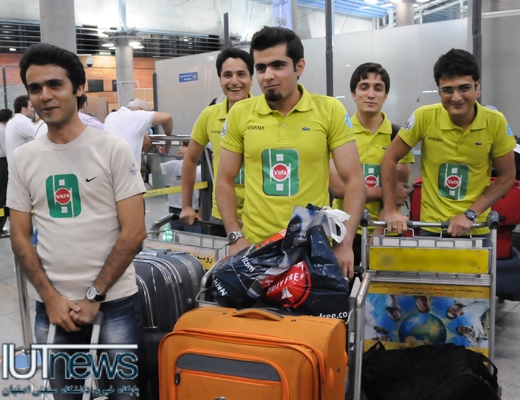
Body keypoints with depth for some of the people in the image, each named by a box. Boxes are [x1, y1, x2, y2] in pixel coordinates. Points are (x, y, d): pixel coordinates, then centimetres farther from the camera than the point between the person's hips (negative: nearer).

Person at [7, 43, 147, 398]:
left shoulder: (114, 149, -6)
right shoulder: (22, 159, 4)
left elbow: (133, 233, -9)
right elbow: (20, 238, 6)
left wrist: (94, 296, -10)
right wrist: (50, 298, -3)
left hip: (115, 303, -3)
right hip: (52, 306, 3)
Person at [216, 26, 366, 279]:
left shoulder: (330, 110, -5)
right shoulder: (239, 114, 0)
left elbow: (354, 179, -5)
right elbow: (225, 181, 5)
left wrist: (345, 243, -12)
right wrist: (235, 237, -4)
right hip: (255, 246, 1)